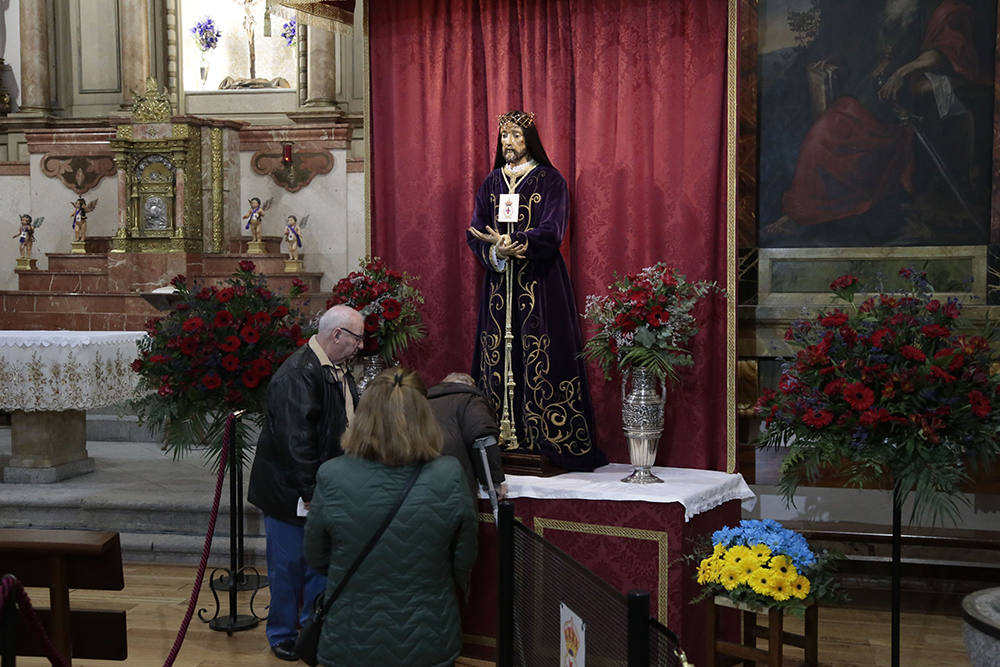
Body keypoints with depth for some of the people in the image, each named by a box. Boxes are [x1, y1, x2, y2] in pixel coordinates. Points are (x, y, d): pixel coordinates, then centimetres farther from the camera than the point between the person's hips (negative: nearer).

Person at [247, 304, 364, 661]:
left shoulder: (338, 371, 8)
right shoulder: (298, 374, -23)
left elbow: (348, 424, 21)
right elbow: (296, 439, -27)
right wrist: (309, 493, -26)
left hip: (326, 489, 9)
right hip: (291, 492, -8)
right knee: (288, 565, 6)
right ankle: (282, 635, 22)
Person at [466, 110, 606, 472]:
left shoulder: (550, 180, 1)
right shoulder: (491, 183, 14)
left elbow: (551, 231, -11)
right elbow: (476, 232, 7)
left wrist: (511, 242, -22)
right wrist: (497, 251, -13)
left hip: (540, 282, -4)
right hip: (500, 280, 4)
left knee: (540, 356, -7)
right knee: (498, 355, 0)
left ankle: (547, 440, -4)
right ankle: (501, 436, 4)